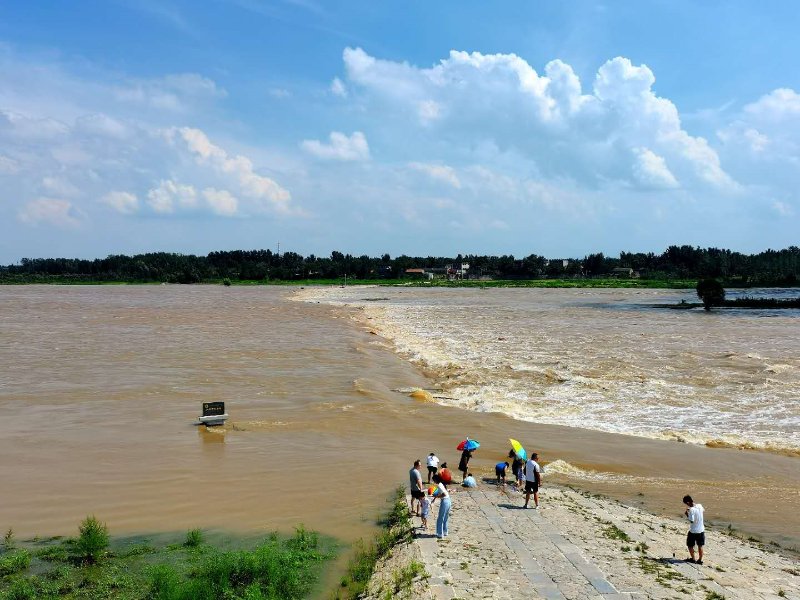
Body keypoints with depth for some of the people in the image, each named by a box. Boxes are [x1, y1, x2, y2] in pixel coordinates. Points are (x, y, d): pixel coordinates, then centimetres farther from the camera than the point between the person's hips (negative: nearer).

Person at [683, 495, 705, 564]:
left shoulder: (691, 510, -25)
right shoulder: (700, 506, -4)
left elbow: (691, 521, -26)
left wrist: (687, 514, -12)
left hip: (693, 531, -6)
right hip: (701, 530, 6)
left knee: (690, 545, 14)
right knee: (700, 546, 16)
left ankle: (693, 559, 23)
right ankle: (700, 560, 22)